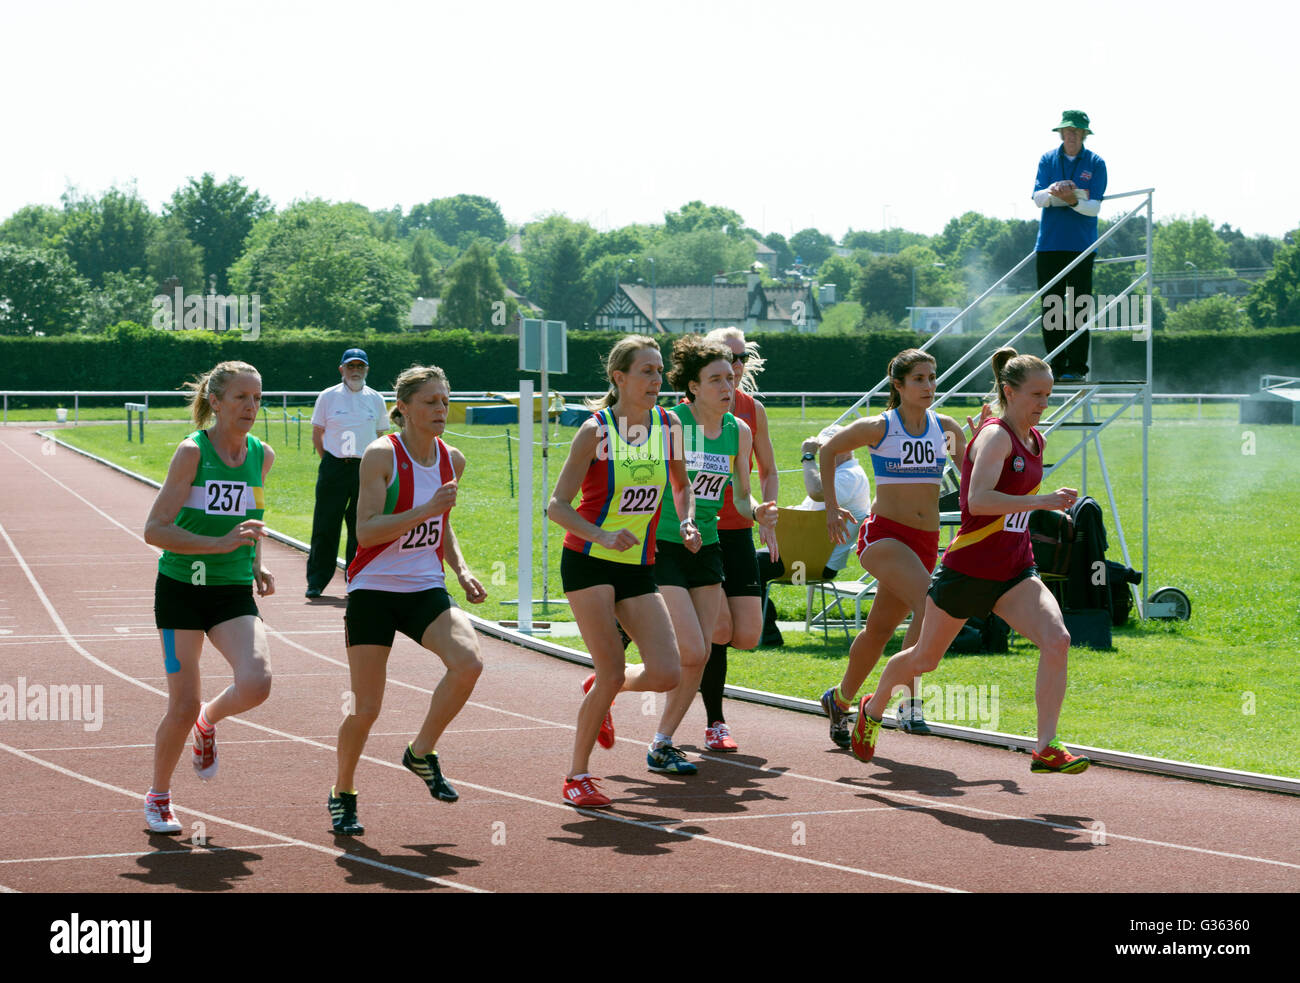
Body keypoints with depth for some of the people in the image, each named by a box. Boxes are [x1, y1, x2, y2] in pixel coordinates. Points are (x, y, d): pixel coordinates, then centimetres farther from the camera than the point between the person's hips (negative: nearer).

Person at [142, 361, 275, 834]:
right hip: (182, 588, -4)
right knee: (184, 705, -4)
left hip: (234, 592, 4)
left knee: (257, 681, -21)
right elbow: (154, 529, -17)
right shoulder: (192, 451, -13)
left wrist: (256, 566, 10)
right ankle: (158, 798, 21)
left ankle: (208, 722, 15)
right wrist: (220, 544, -26)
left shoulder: (262, 455, 4)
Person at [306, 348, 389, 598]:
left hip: (366, 469, 2)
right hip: (334, 466, -2)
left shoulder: (376, 400, 10)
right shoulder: (328, 397, 5)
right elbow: (317, 433, 10)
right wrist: (329, 462, 4)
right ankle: (316, 582, 0)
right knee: (325, 526, -4)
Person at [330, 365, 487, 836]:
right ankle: (342, 794, 22)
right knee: (366, 707, -4)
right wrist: (425, 510, -27)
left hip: (425, 589, 4)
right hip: (373, 590, -4)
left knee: (468, 662, -23)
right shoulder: (381, 455, -12)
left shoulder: (452, 459, 6)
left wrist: (461, 571, 7)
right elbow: (366, 531, -20)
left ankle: (422, 753, 0)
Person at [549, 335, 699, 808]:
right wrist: (602, 536, -27)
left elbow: (682, 486, 20)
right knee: (612, 672, -12)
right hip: (588, 562, -5)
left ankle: (600, 689, 25)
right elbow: (557, 505, -12)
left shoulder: (669, 426, 2)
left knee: (666, 675, -9)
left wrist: (687, 523, 0)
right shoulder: (595, 431, -12)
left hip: (638, 568, 5)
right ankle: (577, 776, 6)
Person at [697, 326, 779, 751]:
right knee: (719, 629, -14)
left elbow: (768, 472, 17)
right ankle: (715, 724, 2)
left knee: (747, 635, -5)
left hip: (739, 533, 4)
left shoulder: (752, 410, 6)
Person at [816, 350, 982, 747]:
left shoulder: (946, 428, 6)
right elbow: (829, 449, 8)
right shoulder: (878, 428, -6)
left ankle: (841, 699, 35)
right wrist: (831, 503, 4)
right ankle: (910, 700, -25)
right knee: (930, 603, -29)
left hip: (925, 542, 5)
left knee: (880, 629, 14)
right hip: (883, 534, -5)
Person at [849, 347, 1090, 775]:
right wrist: (1042, 501, -35)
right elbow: (978, 500, -33)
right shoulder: (995, 436, -18)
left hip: (1015, 572, 6)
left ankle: (1046, 748, -20)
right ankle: (872, 709, 44)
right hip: (967, 569, -6)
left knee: (1057, 640, -21)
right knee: (924, 659, 14)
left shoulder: (1034, 440, 7)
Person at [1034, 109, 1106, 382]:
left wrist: (1073, 200, -26)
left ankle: (1076, 367, -3)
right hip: (1049, 244, 2)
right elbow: (1038, 198, -1)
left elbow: (1094, 206, -6)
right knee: (1051, 307, 2)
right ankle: (1055, 367, 7)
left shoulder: (1095, 164, 2)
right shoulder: (1048, 160, 9)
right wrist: (1053, 191, -24)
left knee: (1078, 308, -5)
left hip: (1081, 245, -2)